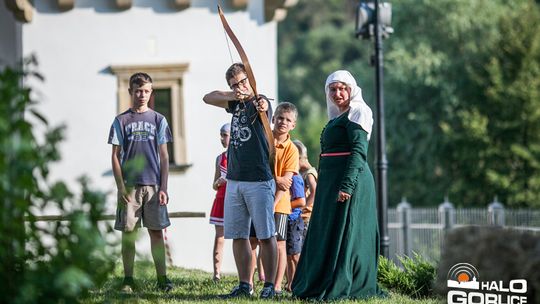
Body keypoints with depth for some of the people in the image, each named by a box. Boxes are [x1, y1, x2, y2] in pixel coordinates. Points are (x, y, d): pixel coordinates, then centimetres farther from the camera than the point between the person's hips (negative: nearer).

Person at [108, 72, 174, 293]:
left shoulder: (158, 120, 8)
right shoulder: (121, 121, 5)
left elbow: (163, 157, 7)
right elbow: (115, 156, 3)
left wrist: (163, 187, -1)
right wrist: (121, 187, -6)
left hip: (153, 185, 1)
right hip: (129, 185, 0)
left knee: (156, 232, 0)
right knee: (128, 232, 1)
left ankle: (162, 278, 2)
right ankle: (128, 279, 6)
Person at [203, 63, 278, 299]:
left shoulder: (259, 103, -8)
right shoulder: (237, 103, 14)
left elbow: (264, 109, -31)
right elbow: (207, 98, 14)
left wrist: (263, 106, -57)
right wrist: (231, 95, -5)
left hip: (259, 180, -7)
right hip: (235, 180, 7)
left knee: (266, 235, -4)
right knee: (237, 235, 8)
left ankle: (269, 286, -1)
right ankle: (244, 285, 15)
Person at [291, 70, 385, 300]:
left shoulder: (356, 113, -6)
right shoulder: (337, 117, 21)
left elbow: (359, 151, -17)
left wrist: (347, 185, -25)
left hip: (348, 179, -10)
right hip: (330, 182, 10)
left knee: (342, 234, -9)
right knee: (325, 234, 10)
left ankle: (339, 288, -8)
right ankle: (319, 285, 15)